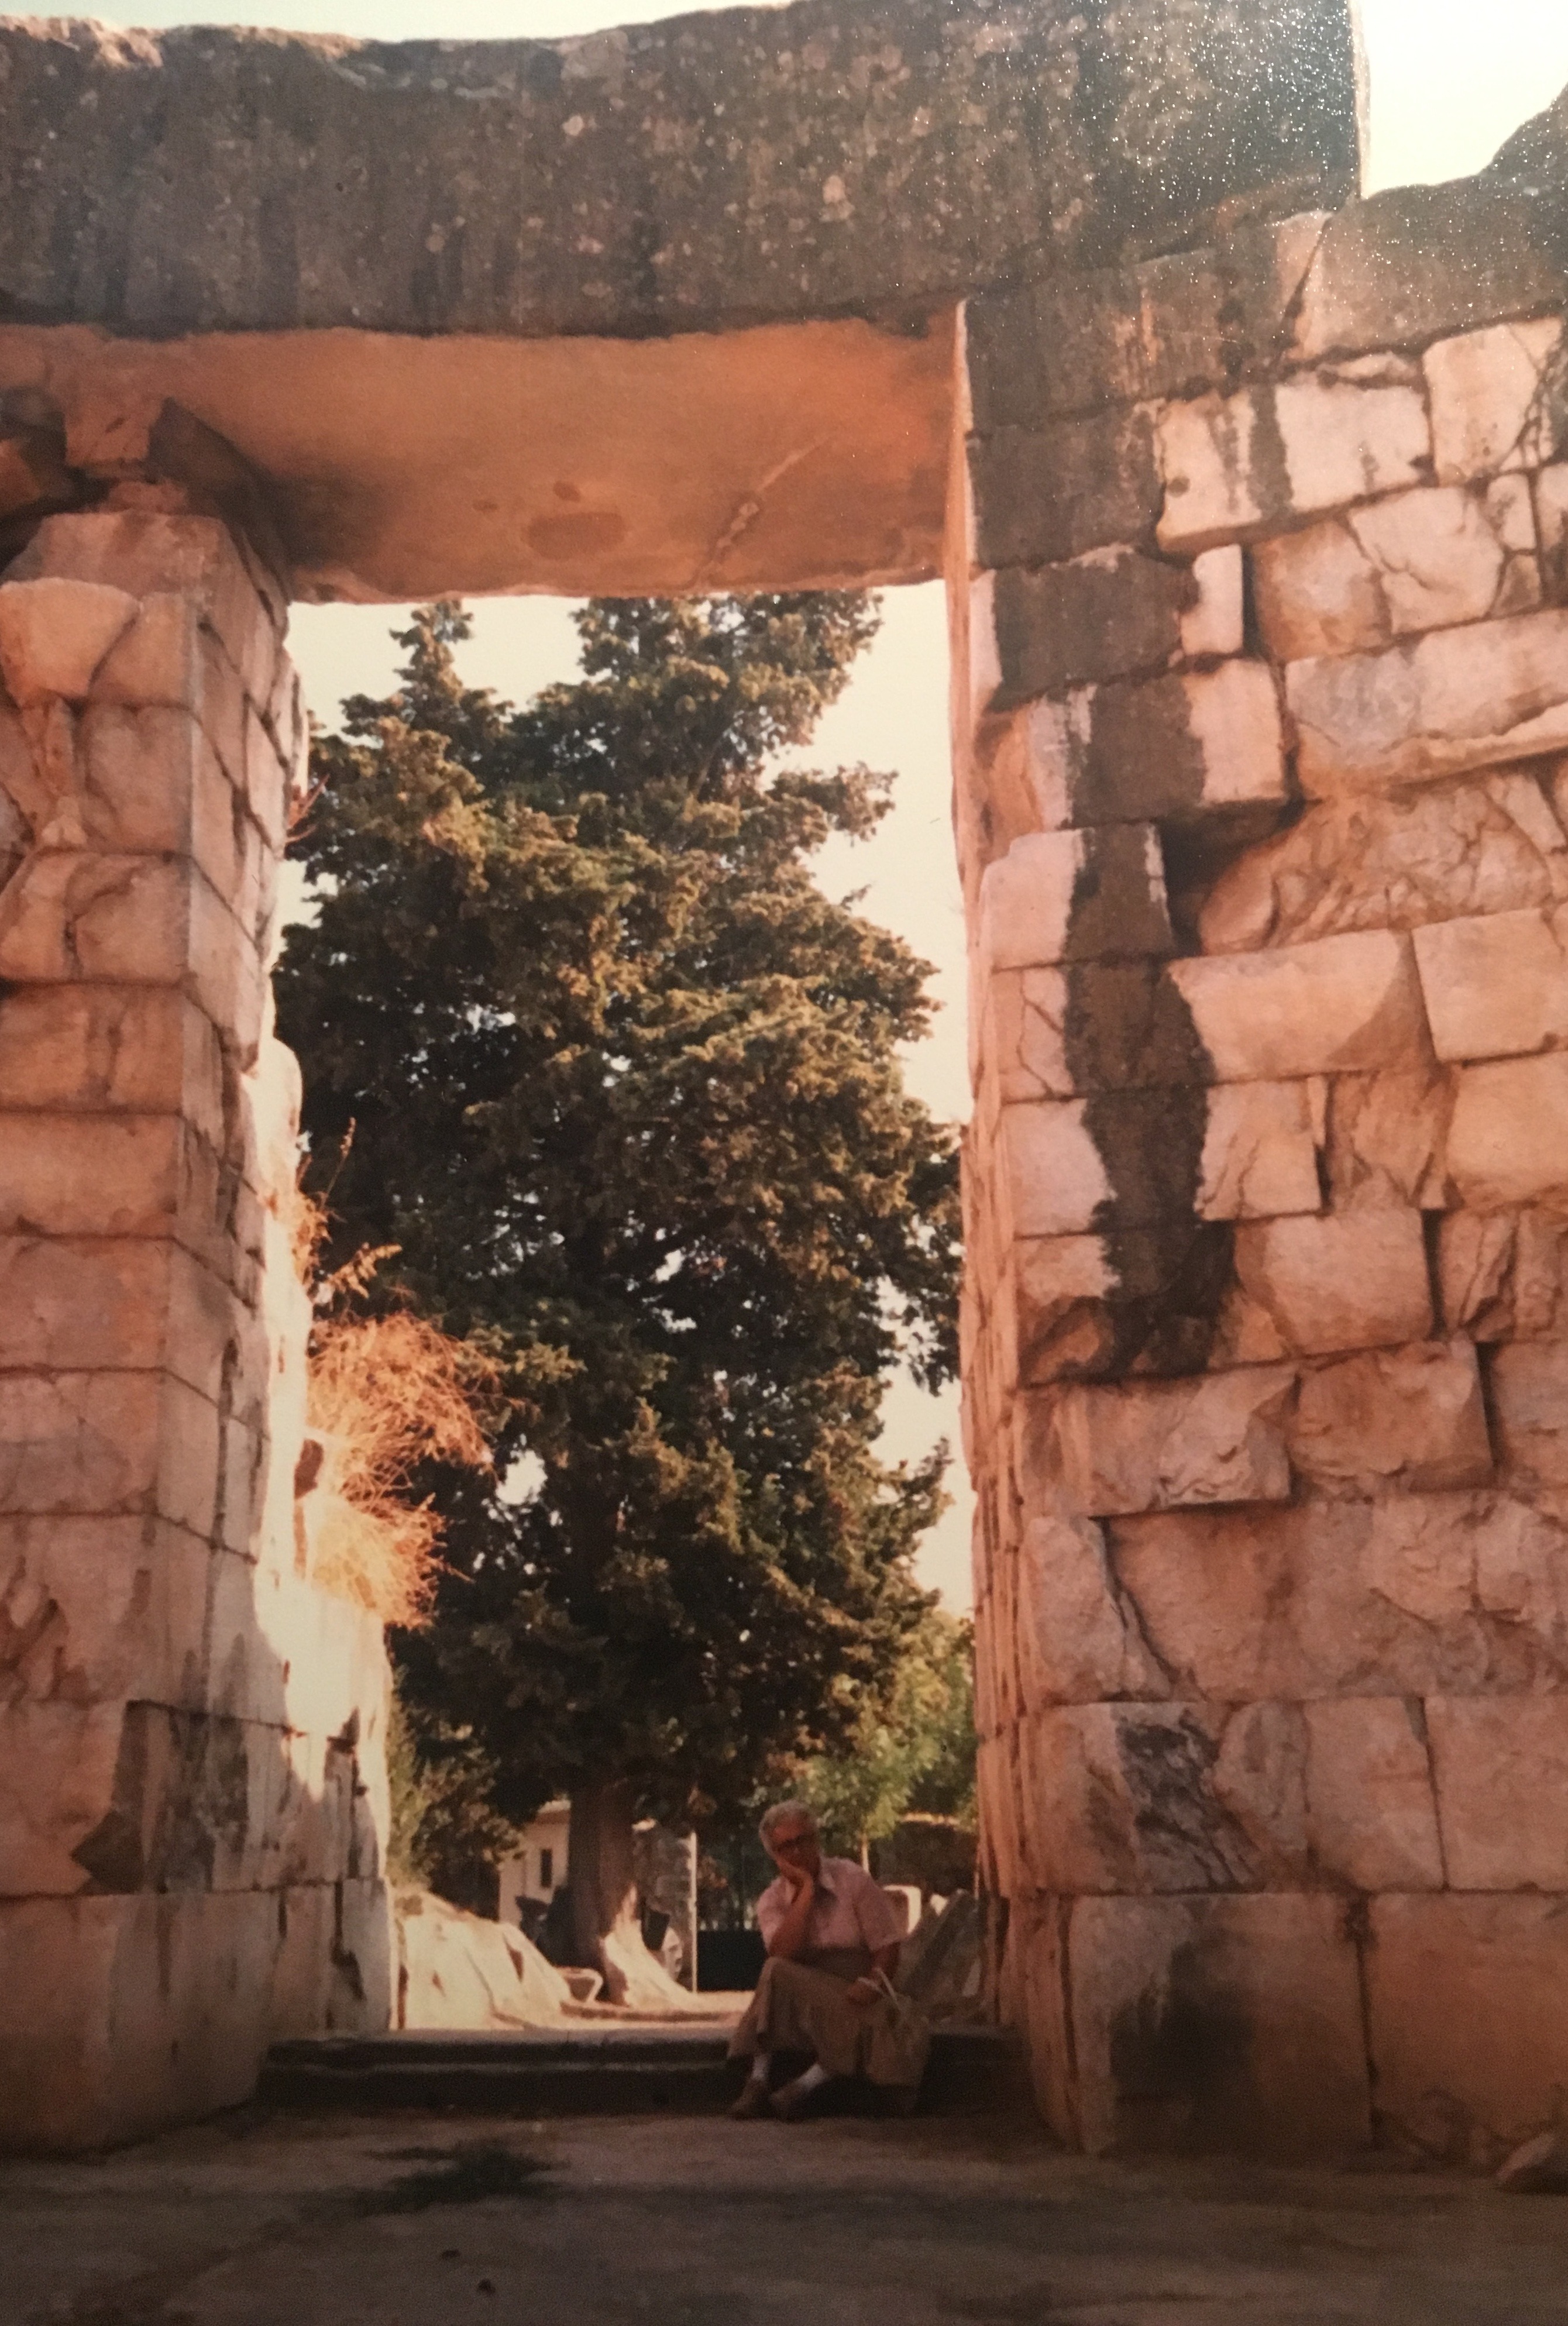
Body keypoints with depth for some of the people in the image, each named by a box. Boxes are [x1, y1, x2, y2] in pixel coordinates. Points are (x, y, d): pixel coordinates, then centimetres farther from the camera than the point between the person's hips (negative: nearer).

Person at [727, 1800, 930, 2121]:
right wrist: (807, 1889, -14)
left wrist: (871, 1983, -21)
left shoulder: (852, 1880, 1)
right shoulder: (772, 1900, 5)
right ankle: (758, 2082, -33)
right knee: (776, 1974, -30)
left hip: (854, 1995, -1)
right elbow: (783, 1953, -16)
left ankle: (808, 2085, -39)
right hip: (801, 2001, 1)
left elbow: (887, 1947, -2)